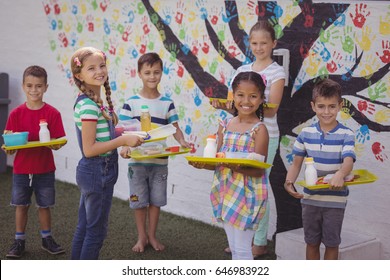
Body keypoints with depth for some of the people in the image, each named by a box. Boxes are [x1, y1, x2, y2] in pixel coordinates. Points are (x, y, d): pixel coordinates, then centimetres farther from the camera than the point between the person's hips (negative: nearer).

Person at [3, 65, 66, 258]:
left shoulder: (52, 113, -7)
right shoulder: (16, 114, -3)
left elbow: (57, 144, -8)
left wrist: (50, 142, -29)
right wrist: (11, 146, -23)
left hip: (45, 169, -1)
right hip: (21, 169, 1)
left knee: (44, 205, 11)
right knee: (21, 205, 10)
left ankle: (47, 239, 27)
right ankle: (19, 241, 22)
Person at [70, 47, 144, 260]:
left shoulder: (91, 102, 8)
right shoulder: (89, 106, -21)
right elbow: (89, 149, -23)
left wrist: (119, 133, 7)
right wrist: (123, 140, -21)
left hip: (91, 172, 10)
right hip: (98, 172, -10)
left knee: (84, 227, 17)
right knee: (96, 230, 2)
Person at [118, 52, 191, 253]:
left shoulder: (167, 103, 1)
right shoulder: (131, 103, -6)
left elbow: (175, 128, 2)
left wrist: (182, 142, -17)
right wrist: (125, 147, -26)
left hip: (160, 161, 2)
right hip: (137, 161, -1)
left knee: (156, 200, 11)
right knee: (139, 201, 9)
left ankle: (152, 235, 27)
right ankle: (141, 236, 25)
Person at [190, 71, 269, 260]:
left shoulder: (259, 129, -11)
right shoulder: (225, 125, 5)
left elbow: (259, 170, -15)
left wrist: (237, 167, -32)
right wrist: (202, 164, -16)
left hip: (247, 194, -6)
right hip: (225, 191, 6)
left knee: (242, 249, 0)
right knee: (234, 248, 18)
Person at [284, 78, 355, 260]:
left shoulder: (346, 135, -10)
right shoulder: (306, 133, 0)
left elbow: (348, 162, -24)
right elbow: (296, 163, 5)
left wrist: (340, 174, -47)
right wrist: (289, 182, -14)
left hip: (335, 201, -3)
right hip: (310, 198, 3)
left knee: (331, 243, 11)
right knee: (312, 242, 16)